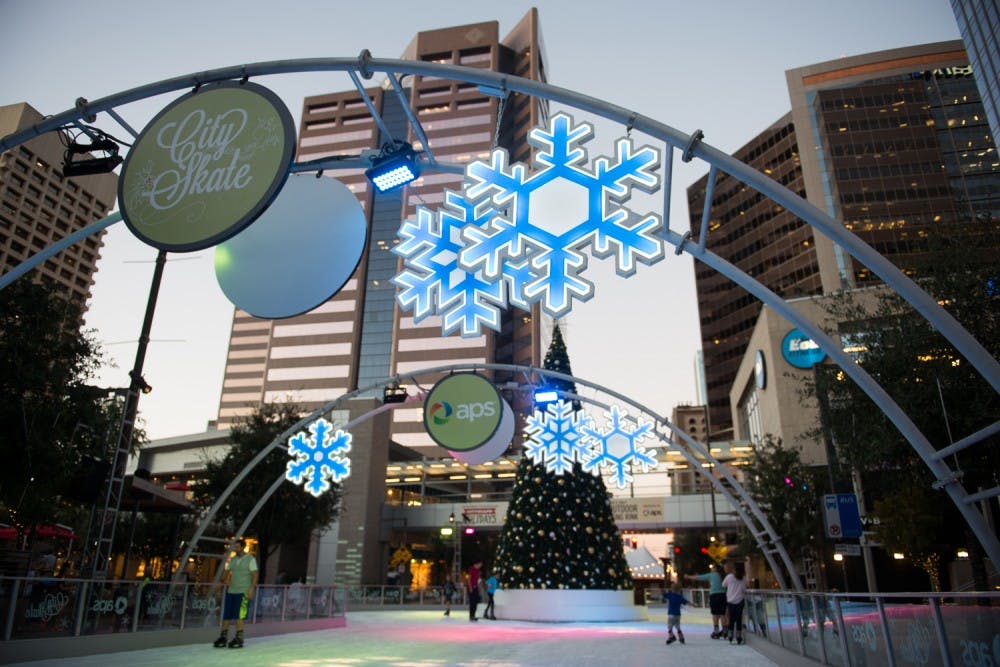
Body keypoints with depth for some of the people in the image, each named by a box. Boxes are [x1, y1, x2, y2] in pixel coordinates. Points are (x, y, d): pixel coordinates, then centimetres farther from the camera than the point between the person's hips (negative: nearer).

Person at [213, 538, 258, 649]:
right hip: (231, 591, 5)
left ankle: (239, 639, 3)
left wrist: (251, 588, -16)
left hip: (243, 592, -5)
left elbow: (255, 574, -7)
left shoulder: (250, 559, -3)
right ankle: (223, 638, 14)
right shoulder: (232, 559, 13)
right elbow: (227, 572, 14)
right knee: (226, 615, 4)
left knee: (239, 616, -7)